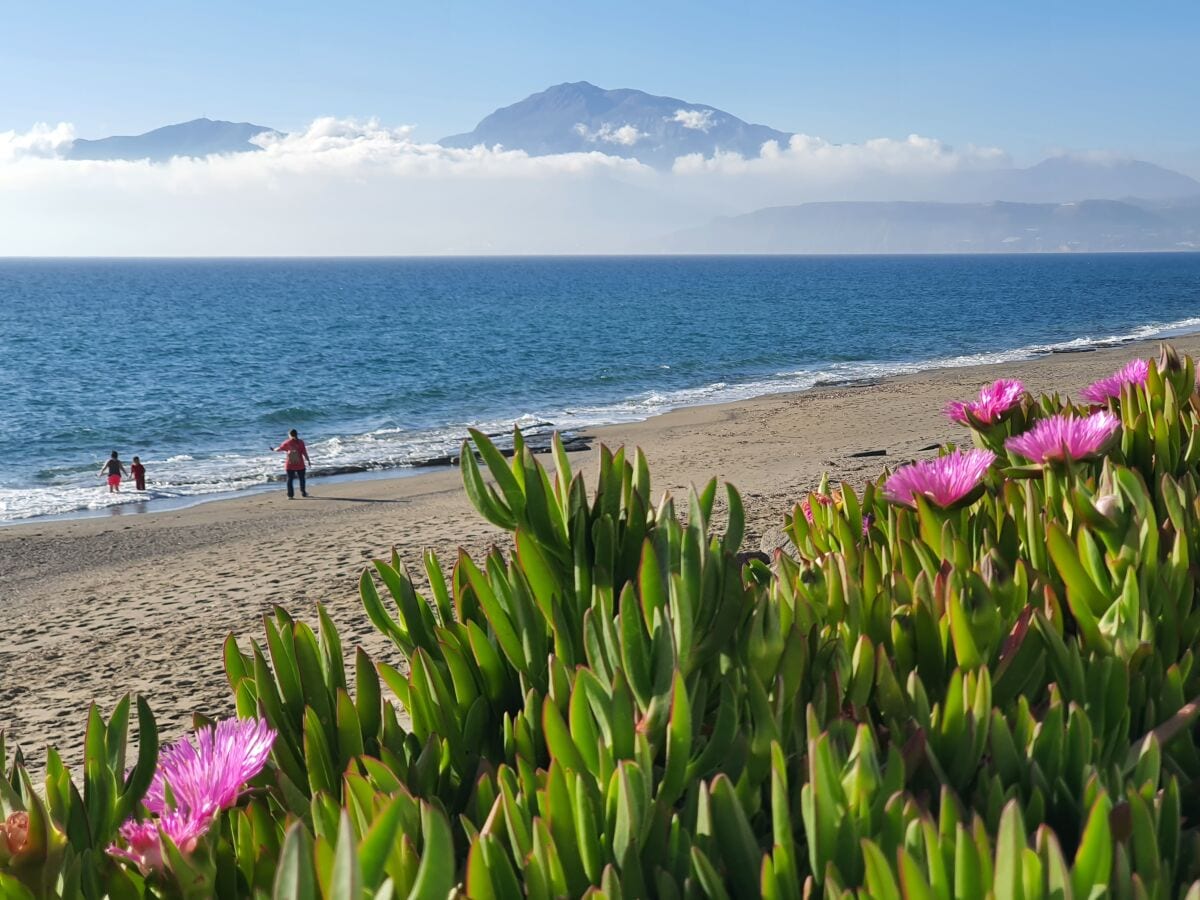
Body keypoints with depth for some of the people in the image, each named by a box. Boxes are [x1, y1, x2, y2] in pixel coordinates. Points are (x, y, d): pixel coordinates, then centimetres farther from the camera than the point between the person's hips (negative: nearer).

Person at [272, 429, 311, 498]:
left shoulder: (287, 443, -3)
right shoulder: (300, 442, -6)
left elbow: (279, 449, 8)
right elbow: (304, 453, -8)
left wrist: (274, 449, 29)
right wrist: (308, 460, 2)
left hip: (290, 465, 0)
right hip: (300, 465, 0)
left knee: (290, 479, 6)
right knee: (302, 479, 15)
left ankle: (290, 495, 3)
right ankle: (303, 493, 24)